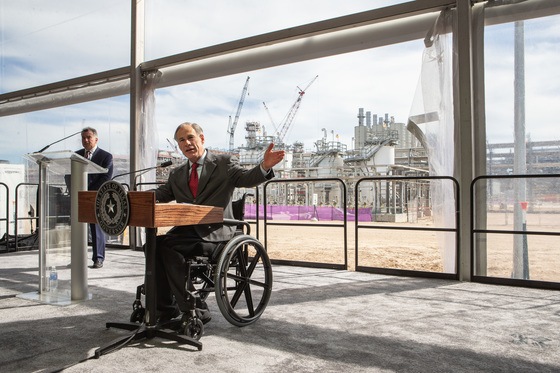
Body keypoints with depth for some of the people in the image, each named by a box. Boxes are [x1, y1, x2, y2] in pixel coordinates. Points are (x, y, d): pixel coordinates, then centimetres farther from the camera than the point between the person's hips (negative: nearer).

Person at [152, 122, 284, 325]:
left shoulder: (224, 162, 3)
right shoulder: (177, 173, 21)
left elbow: (247, 178, -10)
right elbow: (161, 194, 15)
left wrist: (264, 166, -31)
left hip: (215, 230, -6)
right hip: (187, 229, 6)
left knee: (169, 247, -25)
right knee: (154, 244, -18)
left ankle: (196, 310, -13)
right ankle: (165, 309, -5)